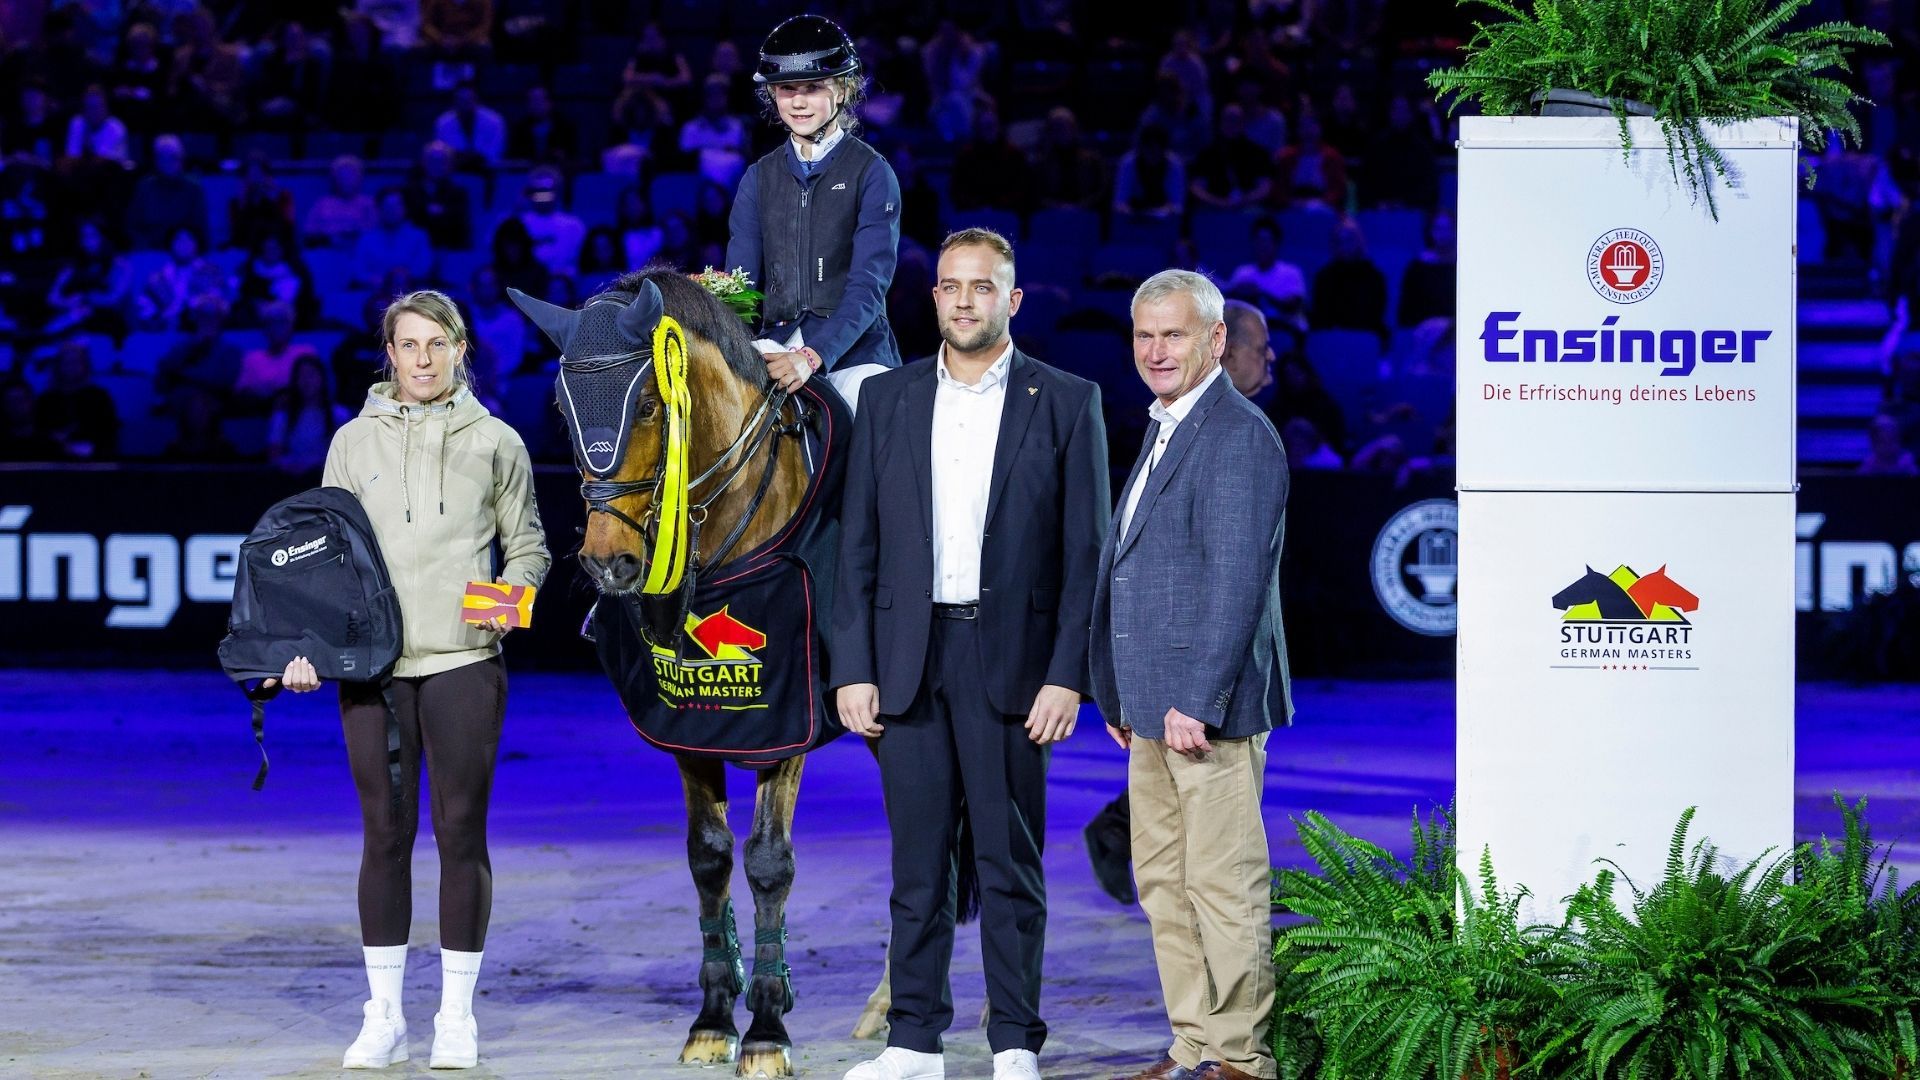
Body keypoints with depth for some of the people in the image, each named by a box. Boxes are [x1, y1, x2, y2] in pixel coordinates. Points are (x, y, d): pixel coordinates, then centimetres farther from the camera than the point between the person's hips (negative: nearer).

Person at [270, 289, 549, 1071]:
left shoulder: (495, 442, 7)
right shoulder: (356, 441, 8)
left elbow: (527, 547, 11)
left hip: (464, 662, -1)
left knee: (462, 831, 1)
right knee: (385, 833, 3)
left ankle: (457, 1016, 9)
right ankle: (383, 1016, 10)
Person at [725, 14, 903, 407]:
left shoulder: (873, 174, -1)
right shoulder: (759, 178, 14)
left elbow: (868, 284, -12)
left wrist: (813, 355, -27)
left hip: (853, 350, -3)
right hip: (777, 347, 3)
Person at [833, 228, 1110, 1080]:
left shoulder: (1066, 403, 2)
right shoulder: (888, 400, 9)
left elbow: (1086, 551, -1)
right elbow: (859, 546, 8)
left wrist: (1067, 676, -8)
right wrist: (852, 671, 1)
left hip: (1010, 661, -2)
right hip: (908, 658, 2)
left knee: (1010, 864, 1)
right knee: (917, 864, 5)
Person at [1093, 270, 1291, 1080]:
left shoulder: (1238, 438, -13)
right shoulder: (1165, 432, 18)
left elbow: (1236, 581, -20)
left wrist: (1197, 702, -22)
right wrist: (1120, 697, 19)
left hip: (1208, 707, -10)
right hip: (1155, 707, 10)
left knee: (1224, 885, -5)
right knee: (1162, 882, 13)